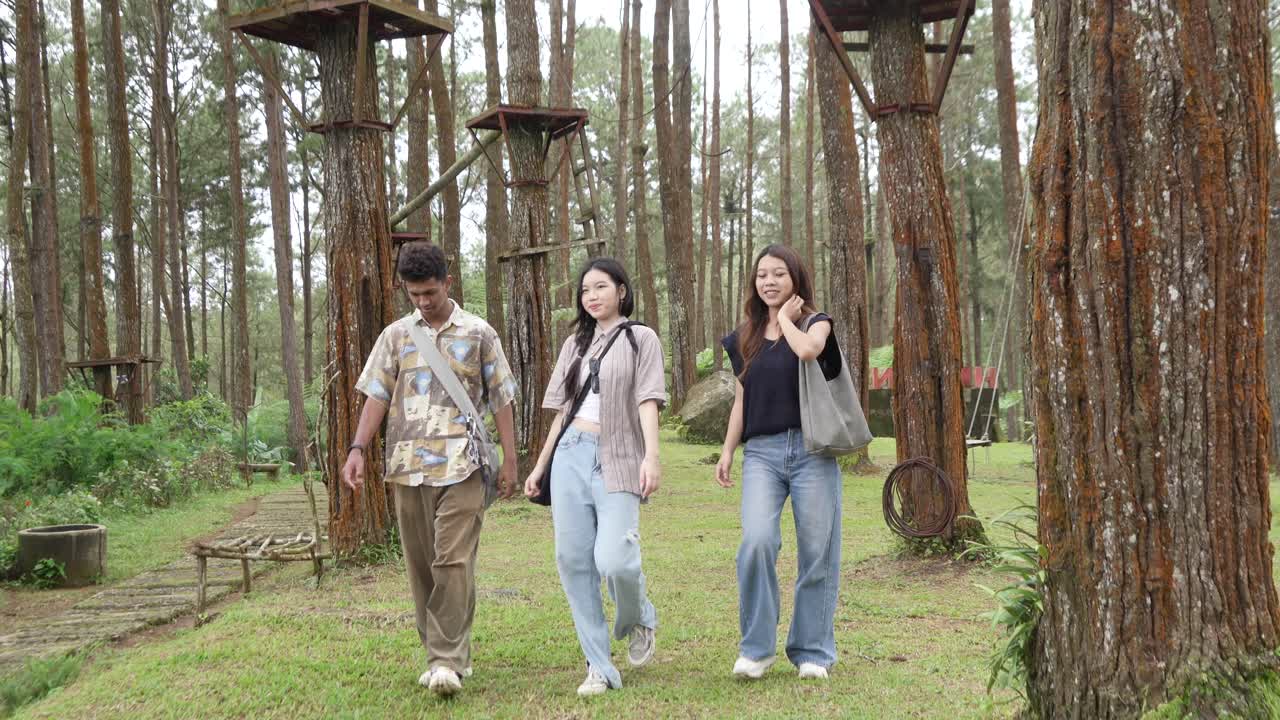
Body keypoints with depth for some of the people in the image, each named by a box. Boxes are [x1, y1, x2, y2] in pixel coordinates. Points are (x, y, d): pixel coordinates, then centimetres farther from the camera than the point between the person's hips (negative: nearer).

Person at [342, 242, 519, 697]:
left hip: (460, 467, -3)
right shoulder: (396, 335, 11)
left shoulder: (478, 334, 5)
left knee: (454, 562, -12)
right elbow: (377, 395, 7)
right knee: (422, 567, 7)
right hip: (408, 467, 3)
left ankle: (448, 661, -12)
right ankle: (442, 654, 18)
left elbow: (501, 399, 7)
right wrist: (358, 449, -7)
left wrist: (510, 459, 3)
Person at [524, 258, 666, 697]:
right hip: (570, 455, 5)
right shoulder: (575, 343, 18)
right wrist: (540, 465, 18)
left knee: (614, 560, -18)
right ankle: (599, 667, 5)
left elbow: (647, 401, -6)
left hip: (617, 460, -5)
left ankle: (638, 621, 16)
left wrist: (651, 455, -19)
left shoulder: (641, 339, 5)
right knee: (573, 560, -1)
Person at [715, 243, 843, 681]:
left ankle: (812, 651, 12)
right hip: (762, 452, 2)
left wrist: (785, 317, -1)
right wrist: (727, 451, 10)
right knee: (757, 542, -17)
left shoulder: (815, 323, 6)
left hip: (811, 449, -2)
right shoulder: (745, 338, 16)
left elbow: (807, 350, -19)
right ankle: (755, 648, -6)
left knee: (817, 553, -1)